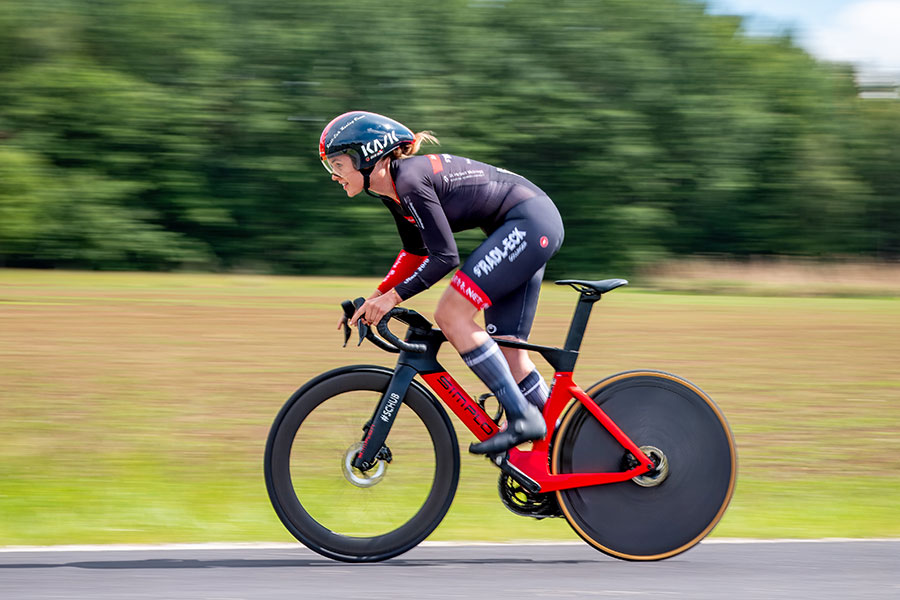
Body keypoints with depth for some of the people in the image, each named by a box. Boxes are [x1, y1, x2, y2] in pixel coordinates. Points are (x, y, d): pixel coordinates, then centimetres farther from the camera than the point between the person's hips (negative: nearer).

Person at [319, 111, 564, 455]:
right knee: (505, 352, 6)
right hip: (531, 229, 10)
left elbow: (444, 257, -22)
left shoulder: (410, 180, -20)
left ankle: (523, 417, -14)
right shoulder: (391, 188, 8)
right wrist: (375, 298, 11)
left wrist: (392, 297, -17)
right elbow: (417, 252, 20)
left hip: (530, 221, -10)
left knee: (451, 315, -14)